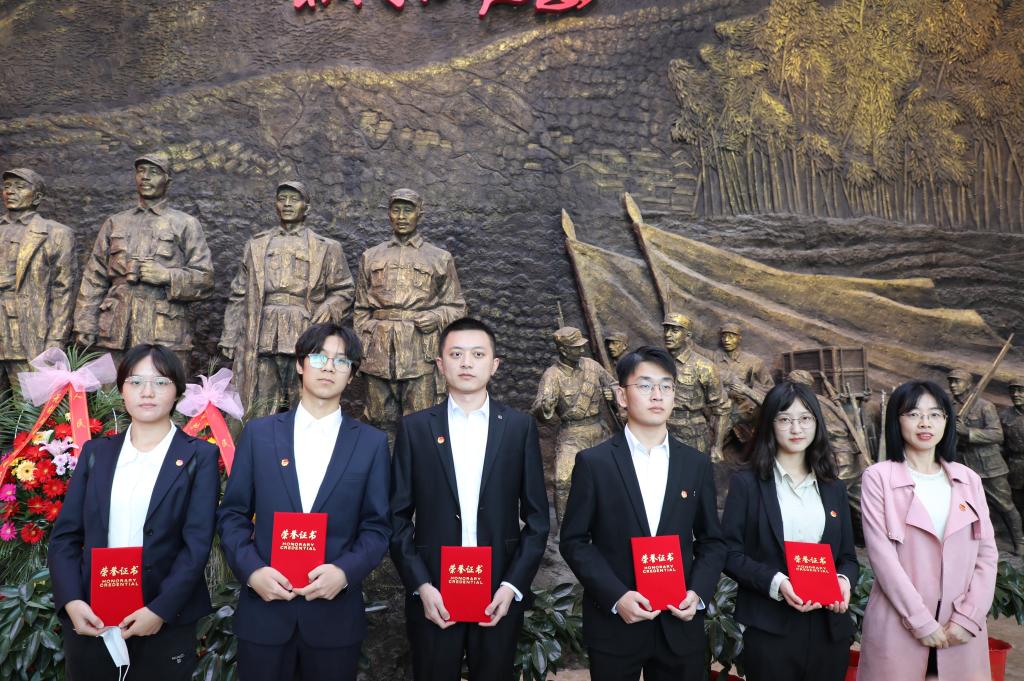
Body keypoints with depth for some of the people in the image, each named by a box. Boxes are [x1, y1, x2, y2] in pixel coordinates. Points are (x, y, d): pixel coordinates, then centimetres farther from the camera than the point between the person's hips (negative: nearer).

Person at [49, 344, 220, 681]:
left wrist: (160, 610, -17)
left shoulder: (199, 456, -2)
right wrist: (71, 601, -8)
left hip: (166, 622, -2)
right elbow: (65, 534, 5)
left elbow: (198, 542, -9)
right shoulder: (96, 451, 8)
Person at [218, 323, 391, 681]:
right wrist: (251, 570, -11)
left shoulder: (372, 442, 1)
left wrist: (345, 571, -15)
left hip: (336, 613, 0)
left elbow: (377, 526, 0)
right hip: (264, 610, 1)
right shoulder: (258, 433, 4)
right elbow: (232, 514, 4)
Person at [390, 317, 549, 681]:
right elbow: (398, 517, 1)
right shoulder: (414, 427, 1)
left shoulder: (520, 427, 2)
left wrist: (513, 585, -6)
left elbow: (537, 517, 3)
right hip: (432, 595, 0)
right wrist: (420, 586, -8)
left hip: (500, 594, 0)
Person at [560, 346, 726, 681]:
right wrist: (616, 596, -15)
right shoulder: (593, 462, -5)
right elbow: (574, 540, -4)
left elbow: (711, 541, 9)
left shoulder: (697, 464, 5)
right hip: (614, 624, -2)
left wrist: (698, 593, -7)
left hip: (680, 625, 3)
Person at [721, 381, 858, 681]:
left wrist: (844, 580, -9)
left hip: (830, 627, 4)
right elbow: (730, 552, -6)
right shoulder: (747, 482, -3)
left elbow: (848, 555, 12)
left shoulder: (833, 486, 11)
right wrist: (775, 582, -20)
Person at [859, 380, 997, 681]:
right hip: (899, 625, -3)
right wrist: (921, 621, -13)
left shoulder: (968, 479, 8)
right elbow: (882, 555, -10)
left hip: (960, 627, 3)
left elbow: (987, 553, 5)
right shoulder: (878, 478, -4)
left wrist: (968, 617, -5)